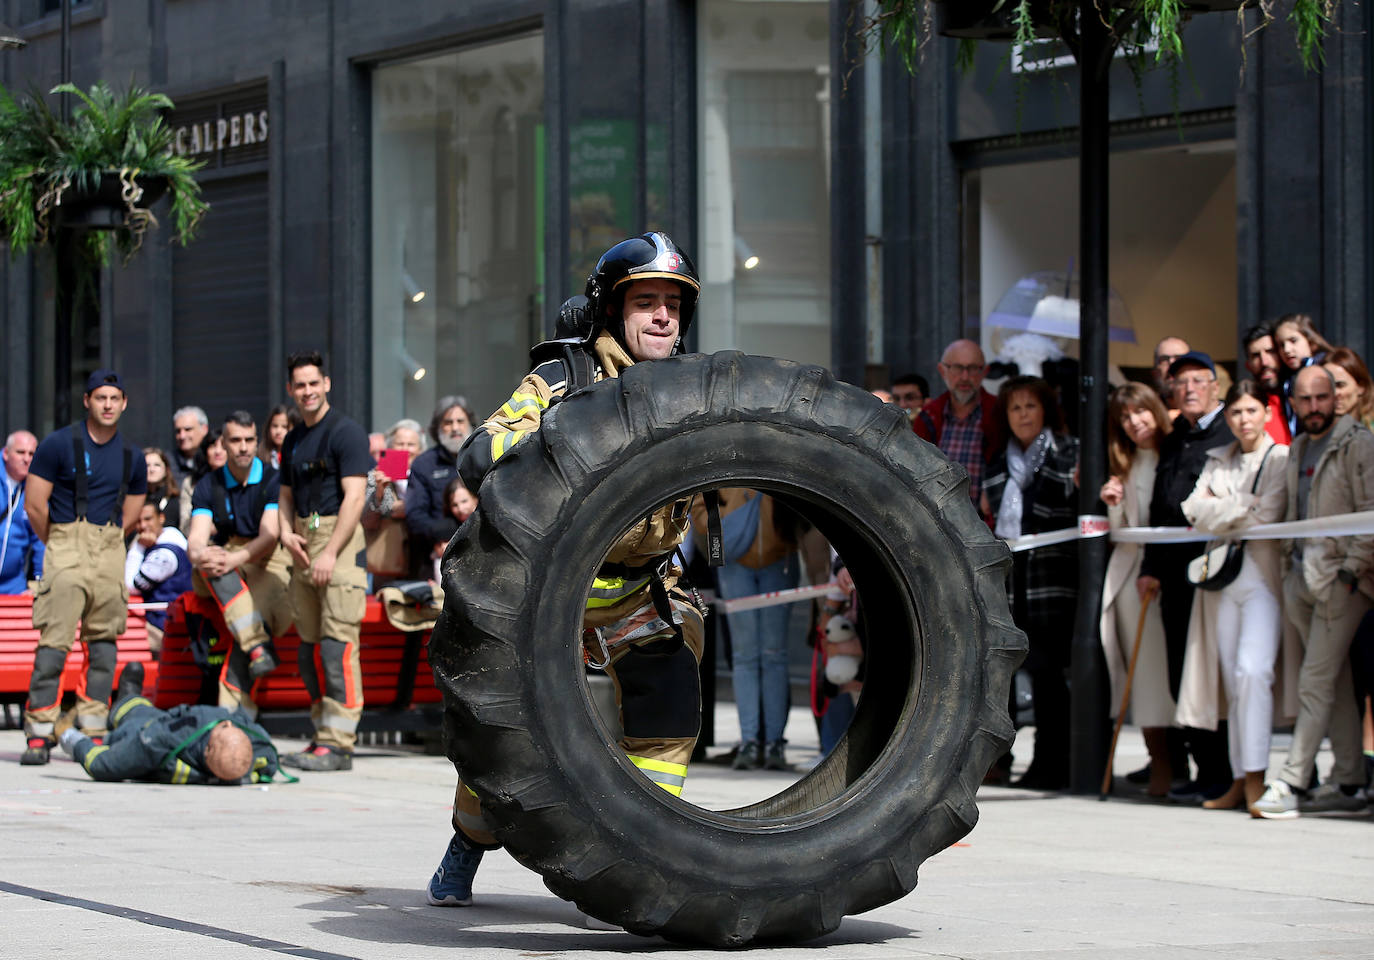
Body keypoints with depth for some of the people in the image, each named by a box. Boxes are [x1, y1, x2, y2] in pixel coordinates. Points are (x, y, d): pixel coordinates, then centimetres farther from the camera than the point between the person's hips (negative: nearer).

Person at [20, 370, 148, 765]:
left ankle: (93, 730, 8)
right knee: (54, 640, -11)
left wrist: (106, 541, 13)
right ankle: (38, 734, -11)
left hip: (111, 553, 5)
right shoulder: (59, 444, -2)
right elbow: (34, 504, -1)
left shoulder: (132, 457, 12)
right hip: (66, 550, -5)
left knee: (104, 639, 3)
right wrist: (58, 544, 8)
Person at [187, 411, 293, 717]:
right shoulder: (209, 486, 8)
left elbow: (270, 536, -13)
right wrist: (199, 555, -31)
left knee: (259, 609, -35)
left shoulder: (273, 481, -1)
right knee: (212, 561, -34)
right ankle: (259, 646, -45)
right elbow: (197, 537, -5)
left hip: (267, 563, -3)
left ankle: (233, 706, -39)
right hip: (222, 576, 3)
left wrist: (236, 559, -31)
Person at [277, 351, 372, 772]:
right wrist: (287, 532, 4)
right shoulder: (293, 441, 18)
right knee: (308, 649, 8)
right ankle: (323, 733, 14)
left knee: (337, 645, -12)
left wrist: (331, 552, -19)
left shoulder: (345, 432, -6)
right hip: (304, 547, 8)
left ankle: (338, 744, -15)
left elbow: (354, 498, -13)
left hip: (340, 542, -8)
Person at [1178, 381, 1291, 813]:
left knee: (1253, 669, -20)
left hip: (1263, 574, -6)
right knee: (1233, 680, 5)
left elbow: (1266, 516, -11)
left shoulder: (1281, 458, -1)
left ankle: (1255, 777, -22)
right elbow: (1194, 509, 4)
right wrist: (1242, 507, -9)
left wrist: (1220, 512, -1)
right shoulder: (1218, 460, 17)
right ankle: (1239, 780, 6)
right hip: (1224, 576, 6)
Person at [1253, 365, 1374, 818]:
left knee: (1316, 680, -11)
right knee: (1336, 681, 11)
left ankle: (1290, 783, -15)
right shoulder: (1298, 449, 17)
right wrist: (1292, 567, 13)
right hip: (1303, 572, 7)